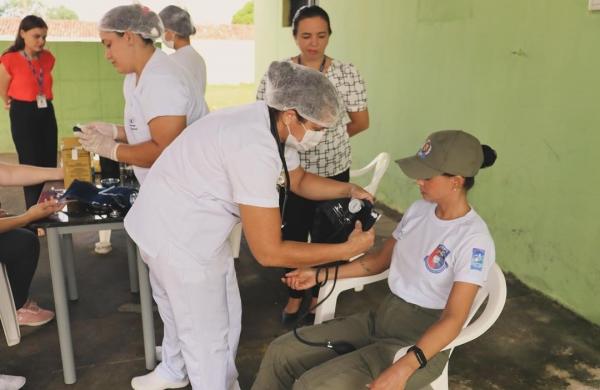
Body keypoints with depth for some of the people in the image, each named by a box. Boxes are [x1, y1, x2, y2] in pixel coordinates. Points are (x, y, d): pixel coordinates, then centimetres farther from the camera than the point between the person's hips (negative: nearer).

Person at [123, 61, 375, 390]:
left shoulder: (269, 125, -4)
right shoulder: (255, 148, -34)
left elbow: (299, 180, 12)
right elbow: (269, 252, -32)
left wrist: (348, 190, -5)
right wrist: (347, 249, -25)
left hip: (174, 222, 9)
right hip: (177, 235, -9)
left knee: (185, 310, 28)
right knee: (209, 334, 7)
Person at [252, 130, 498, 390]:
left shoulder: (473, 240, -19)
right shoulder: (419, 209, 4)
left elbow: (453, 319, -23)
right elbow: (379, 261, 15)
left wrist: (403, 368, -36)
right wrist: (320, 275, 9)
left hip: (421, 342, -7)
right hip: (381, 318, 7)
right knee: (282, 351, -3)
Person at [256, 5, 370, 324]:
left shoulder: (346, 73, -5)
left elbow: (361, 122, 2)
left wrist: (329, 138, 5)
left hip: (333, 171, 0)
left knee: (325, 237, 14)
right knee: (293, 235, 13)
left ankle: (319, 298, 35)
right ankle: (294, 297, 34)